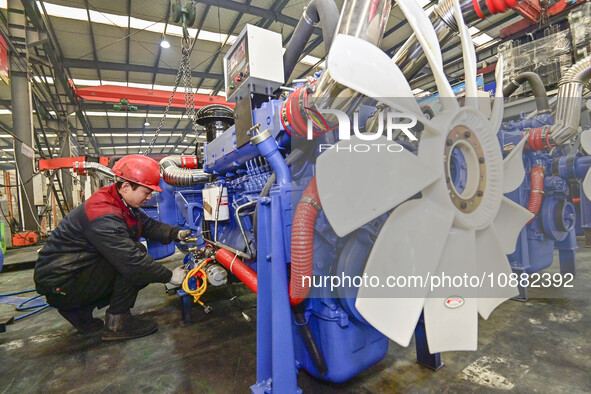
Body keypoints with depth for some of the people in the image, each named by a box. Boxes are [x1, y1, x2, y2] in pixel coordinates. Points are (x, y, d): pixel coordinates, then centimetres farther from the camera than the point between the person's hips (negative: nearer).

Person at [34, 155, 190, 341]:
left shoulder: (121, 203, 0)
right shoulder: (103, 216, -30)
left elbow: (149, 225, 6)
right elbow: (132, 260, -33)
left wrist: (178, 234, -12)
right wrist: (170, 276, -23)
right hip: (59, 284, -9)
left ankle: (79, 310, 13)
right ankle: (117, 323, -10)